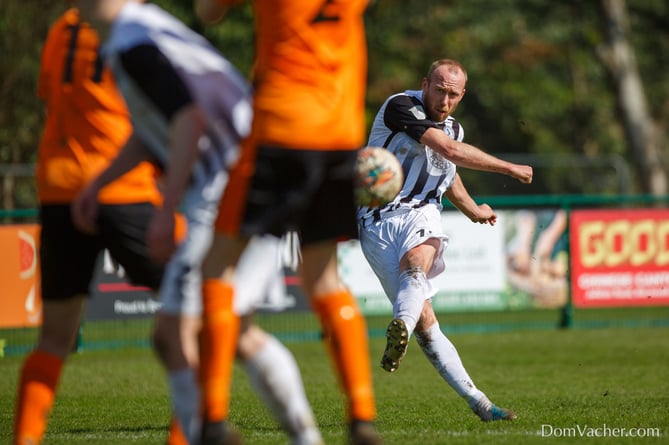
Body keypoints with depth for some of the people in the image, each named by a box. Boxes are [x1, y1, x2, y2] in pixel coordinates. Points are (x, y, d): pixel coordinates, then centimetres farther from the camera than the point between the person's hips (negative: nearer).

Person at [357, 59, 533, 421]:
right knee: (424, 320, -15)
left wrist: (473, 210, 47)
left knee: (415, 263, -30)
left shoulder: (453, 128, 15)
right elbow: (451, 151, -15)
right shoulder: (400, 107, -9)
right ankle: (477, 401, -18)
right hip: (378, 220, -6)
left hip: (421, 214, 6)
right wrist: (510, 169, -6)